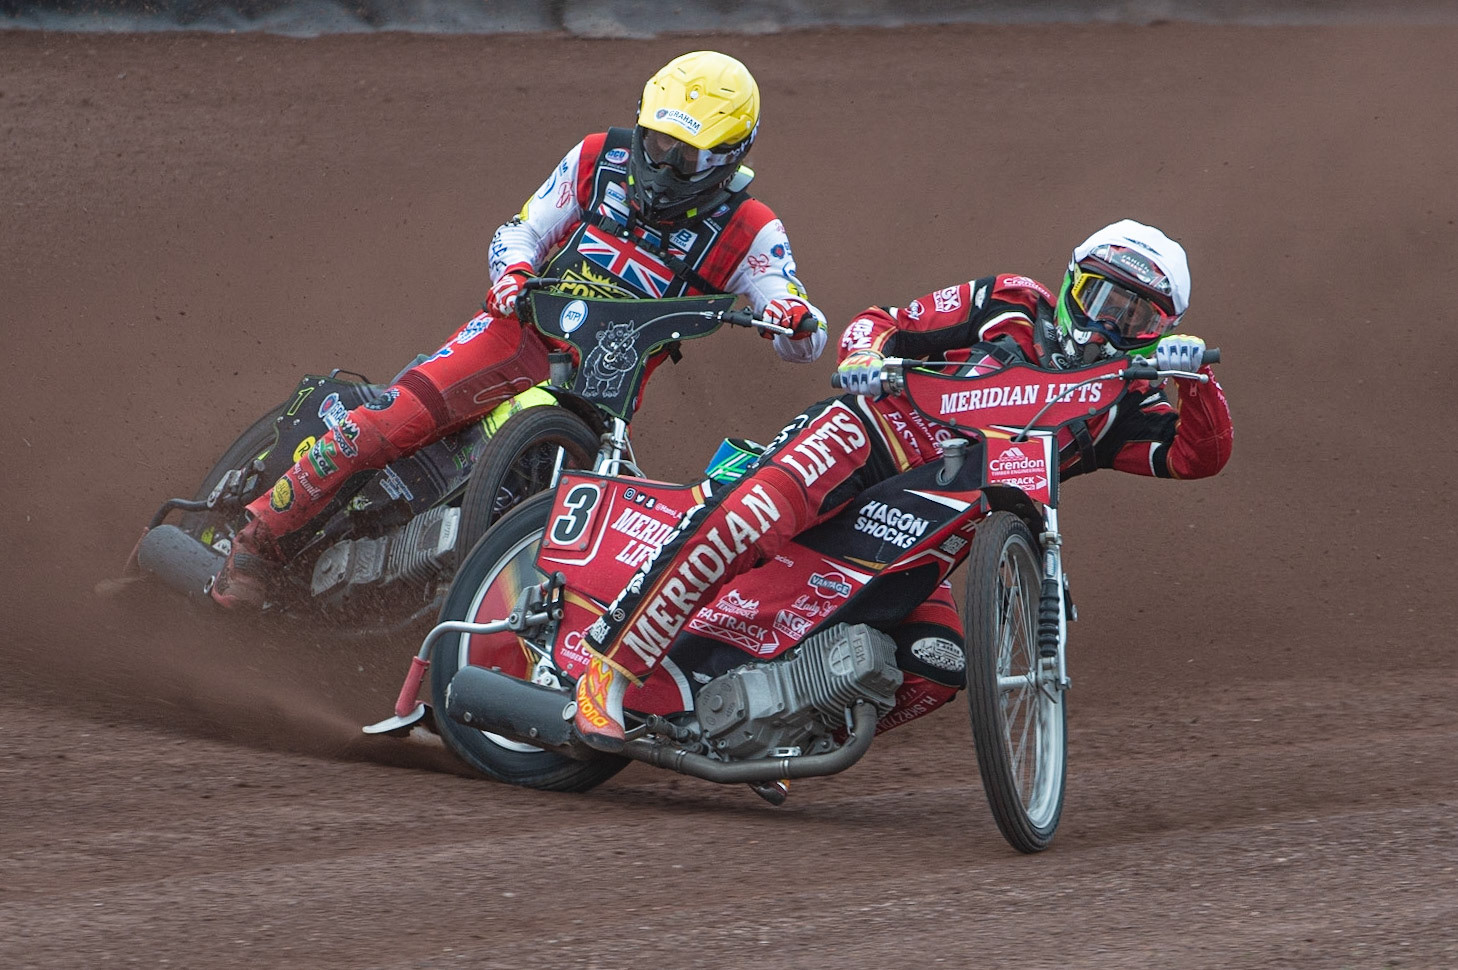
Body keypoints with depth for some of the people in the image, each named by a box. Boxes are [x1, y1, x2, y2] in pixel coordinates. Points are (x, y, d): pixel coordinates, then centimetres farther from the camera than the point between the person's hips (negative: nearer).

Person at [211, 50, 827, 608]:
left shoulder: (749, 233, -2)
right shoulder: (600, 161, 4)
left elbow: (805, 343, -6)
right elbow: (522, 230, 13)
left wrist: (796, 320, -32)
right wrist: (513, 268, -11)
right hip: (527, 330, -1)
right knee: (382, 423, -21)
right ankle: (260, 541, -14)